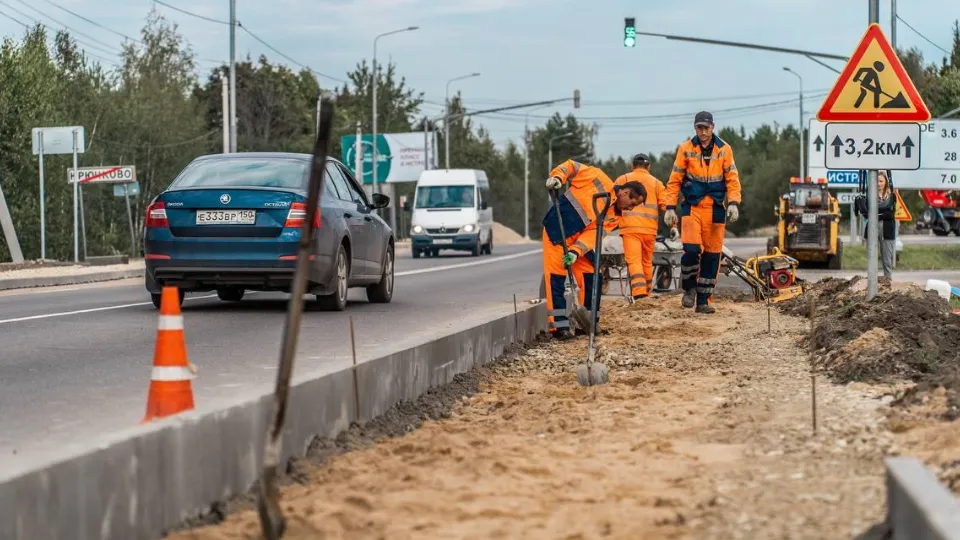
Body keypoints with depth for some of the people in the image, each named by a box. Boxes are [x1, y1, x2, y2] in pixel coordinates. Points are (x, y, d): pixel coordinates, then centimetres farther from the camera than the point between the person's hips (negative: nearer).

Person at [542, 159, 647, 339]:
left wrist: (576, 251, -23)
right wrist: (557, 177, -21)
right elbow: (571, 166, -2)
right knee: (556, 277, -10)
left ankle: (590, 322, 16)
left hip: (579, 238, 7)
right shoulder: (598, 178, -9)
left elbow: (594, 233, -9)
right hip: (556, 230, -7)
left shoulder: (614, 216, 4)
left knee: (592, 277, 4)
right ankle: (558, 325, -8)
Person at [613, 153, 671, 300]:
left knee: (634, 261, -11)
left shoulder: (622, 180, 10)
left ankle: (639, 295, -29)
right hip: (650, 229, 2)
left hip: (629, 228, -2)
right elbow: (666, 205, 5)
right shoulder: (656, 183, 14)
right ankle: (646, 294, 25)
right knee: (647, 263, 16)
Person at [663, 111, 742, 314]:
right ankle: (689, 288, 7)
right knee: (691, 249, -18)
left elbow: (732, 179, 3)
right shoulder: (685, 149, 0)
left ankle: (703, 300, 11)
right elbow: (674, 180, 4)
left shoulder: (724, 149, 2)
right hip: (691, 207, -2)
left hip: (715, 209, 2)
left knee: (712, 255, 2)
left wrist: (733, 203, -11)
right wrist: (670, 207, -2)